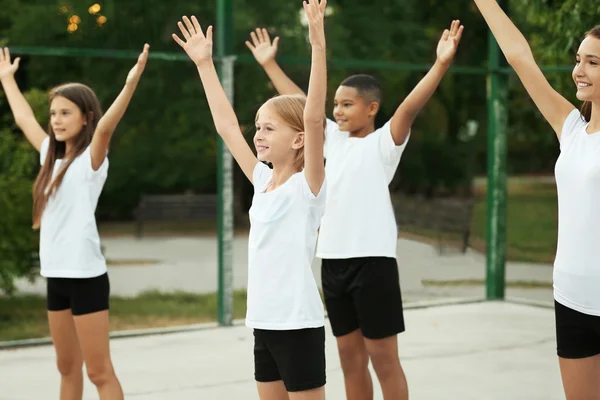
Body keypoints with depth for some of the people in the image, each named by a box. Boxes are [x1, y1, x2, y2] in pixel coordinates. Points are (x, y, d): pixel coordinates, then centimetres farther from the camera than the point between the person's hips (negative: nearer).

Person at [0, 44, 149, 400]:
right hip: (56, 276, 7)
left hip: (86, 276, -7)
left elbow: (106, 126, -26)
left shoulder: (90, 159, -7)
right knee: (68, 369, 15)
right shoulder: (52, 157, 12)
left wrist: (131, 83, -39)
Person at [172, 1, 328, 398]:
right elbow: (227, 125, 14)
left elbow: (314, 117, -23)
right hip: (264, 322, 7)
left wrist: (318, 44, -29)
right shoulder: (263, 181, 9)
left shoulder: (308, 185, -9)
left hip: (299, 323, -7)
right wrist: (204, 63, 15)